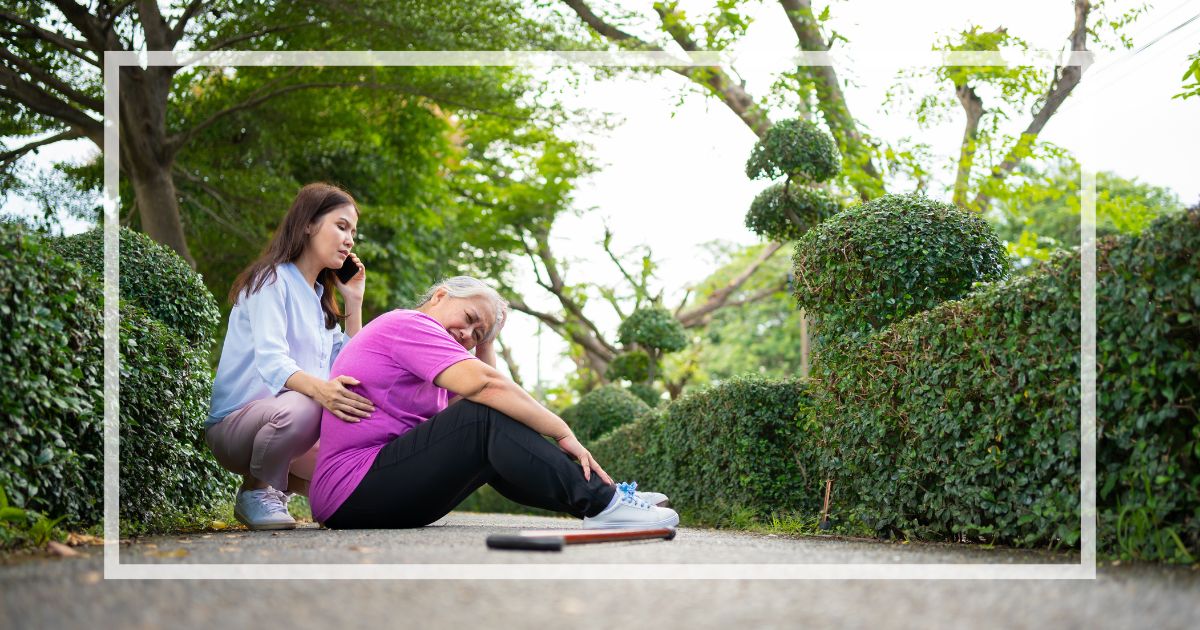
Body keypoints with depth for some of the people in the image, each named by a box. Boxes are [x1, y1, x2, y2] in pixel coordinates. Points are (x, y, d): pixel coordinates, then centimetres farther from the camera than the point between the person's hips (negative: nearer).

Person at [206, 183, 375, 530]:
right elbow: (271, 361, -25)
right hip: (237, 420, -8)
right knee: (302, 407, -39)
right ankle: (256, 490, -12)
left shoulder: (319, 298, 18)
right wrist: (318, 389, -46)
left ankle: (275, 483, 8)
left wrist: (354, 303, 8)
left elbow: (346, 373, 13)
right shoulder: (272, 280, -7)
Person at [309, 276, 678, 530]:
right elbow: (485, 385, -21)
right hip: (352, 491, -10)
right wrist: (562, 432, -19)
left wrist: (485, 341, 16)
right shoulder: (406, 323, -7)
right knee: (487, 420, -19)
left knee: (498, 446, 9)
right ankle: (602, 505, -20)